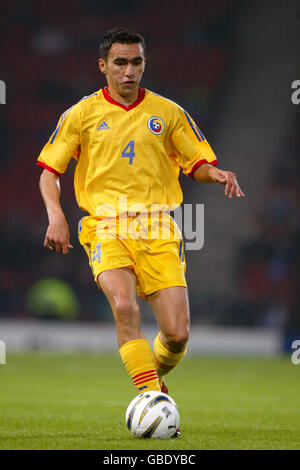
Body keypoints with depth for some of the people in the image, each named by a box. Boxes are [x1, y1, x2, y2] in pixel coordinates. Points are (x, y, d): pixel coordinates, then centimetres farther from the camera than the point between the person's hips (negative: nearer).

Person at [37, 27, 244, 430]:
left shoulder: (168, 113, 10)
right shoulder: (83, 114, 6)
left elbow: (198, 164, 16)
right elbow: (49, 171, 10)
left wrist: (218, 174, -7)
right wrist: (56, 215, -7)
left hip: (157, 230, 1)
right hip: (105, 228, -1)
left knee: (177, 333, -9)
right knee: (124, 307, -30)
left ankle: (154, 376, 24)